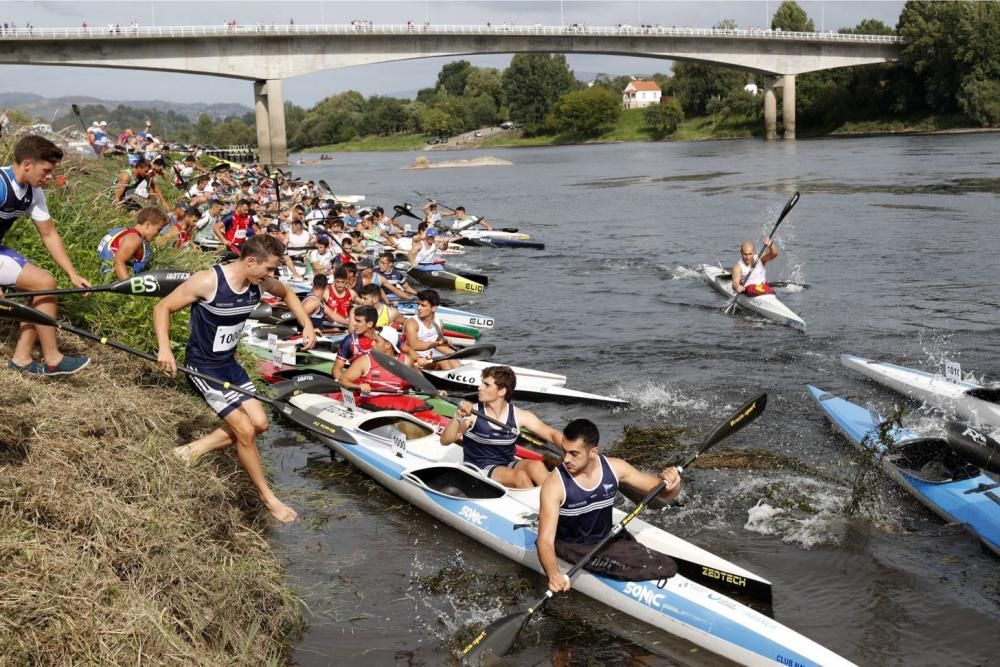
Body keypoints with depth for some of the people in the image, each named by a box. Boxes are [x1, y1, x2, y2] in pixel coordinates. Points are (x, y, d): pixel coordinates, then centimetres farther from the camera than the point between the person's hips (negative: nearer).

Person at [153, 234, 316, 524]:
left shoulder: (260, 283, -7)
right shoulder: (208, 281, -26)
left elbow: (286, 293, 16)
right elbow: (162, 308, -19)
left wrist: (307, 325, 2)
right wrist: (164, 348, -32)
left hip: (230, 363, 8)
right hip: (203, 367, -8)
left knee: (259, 423, 6)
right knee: (245, 431, -10)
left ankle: (196, 448, 18)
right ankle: (268, 497, 7)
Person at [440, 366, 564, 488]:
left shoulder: (519, 416, -4)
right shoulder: (472, 413, -10)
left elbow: (552, 434, -7)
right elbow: (445, 441, -17)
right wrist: (458, 417, -34)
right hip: (479, 469, -3)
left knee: (536, 466, -27)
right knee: (520, 476, -29)